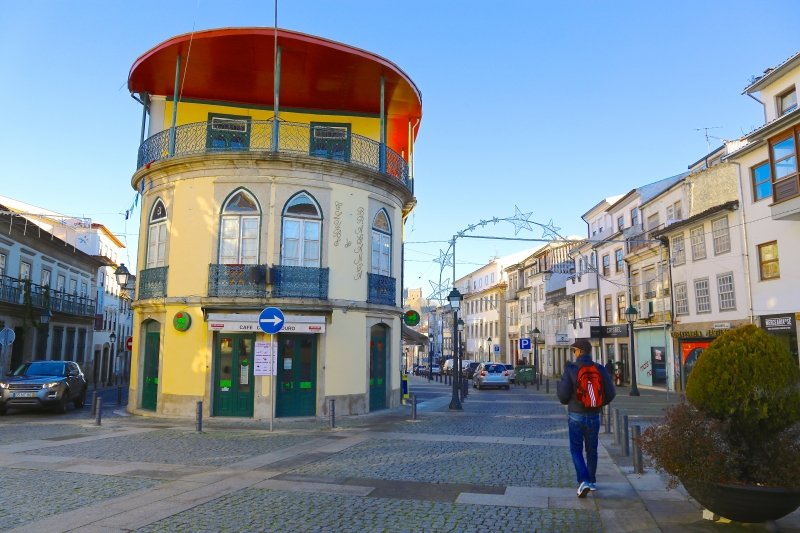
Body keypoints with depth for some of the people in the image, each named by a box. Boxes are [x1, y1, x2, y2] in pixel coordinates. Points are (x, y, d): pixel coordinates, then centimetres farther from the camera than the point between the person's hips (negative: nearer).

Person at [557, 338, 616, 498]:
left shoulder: (570, 369, -13)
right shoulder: (600, 369, -4)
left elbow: (563, 396, -14)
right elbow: (610, 393, -2)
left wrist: (559, 385, 7)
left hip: (576, 415, -3)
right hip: (593, 416, 3)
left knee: (576, 449, 5)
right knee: (591, 450, 17)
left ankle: (584, 481, -10)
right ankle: (592, 481, 27)